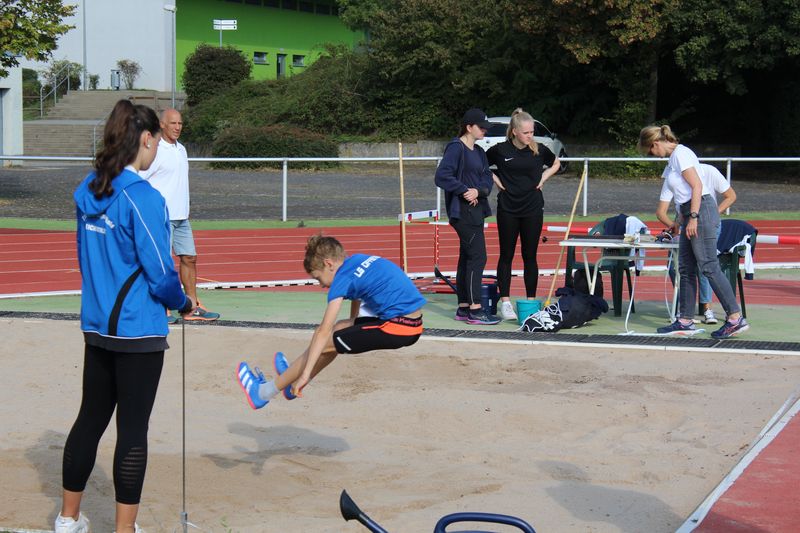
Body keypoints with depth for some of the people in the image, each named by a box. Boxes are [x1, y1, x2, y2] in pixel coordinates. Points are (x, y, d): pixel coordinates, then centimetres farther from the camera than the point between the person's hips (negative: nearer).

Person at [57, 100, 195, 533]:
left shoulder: (88, 191, 4)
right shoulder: (142, 197, -19)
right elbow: (160, 273, -17)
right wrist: (183, 303, 1)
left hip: (96, 324, 7)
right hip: (138, 330, -7)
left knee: (91, 417, 18)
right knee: (133, 428, 2)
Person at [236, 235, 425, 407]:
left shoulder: (343, 277, -7)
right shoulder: (360, 259, 17)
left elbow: (323, 331, -12)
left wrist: (306, 374, -12)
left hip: (396, 329, -9)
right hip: (415, 322, 9)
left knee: (323, 344, 3)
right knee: (337, 330, 23)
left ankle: (264, 392, 13)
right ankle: (292, 381, 35)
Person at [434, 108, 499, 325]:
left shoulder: (479, 152, 17)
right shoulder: (456, 148, -11)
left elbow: (487, 177, 11)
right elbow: (442, 176, -19)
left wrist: (478, 191, -10)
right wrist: (465, 191, -15)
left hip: (476, 208, 9)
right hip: (463, 211, -9)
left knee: (466, 258, 11)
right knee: (477, 256, -11)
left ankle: (463, 308, 16)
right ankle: (475, 309, -9)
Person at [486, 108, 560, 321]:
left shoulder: (539, 150, 0)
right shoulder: (500, 150, -6)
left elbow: (556, 164, 18)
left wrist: (543, 178, 5)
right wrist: (495, 180, -2)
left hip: (533, 209, 1)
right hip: (508, 209, -1)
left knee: (530, 256, 5)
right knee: (506, 255, 3)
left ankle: (531, 301, 12)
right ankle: (505, 301, 8)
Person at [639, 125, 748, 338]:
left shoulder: (680, 154, -10)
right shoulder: (674, 157, 19)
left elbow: (697, 186, -17)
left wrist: (693, 217, -20)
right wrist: (682, 219, 21)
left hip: (701, 210, -10)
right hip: (690, 214, 10)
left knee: (709, 266, -12)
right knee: (686, 269, 10)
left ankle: (736, 317, -13)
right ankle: (685, 320, 13)